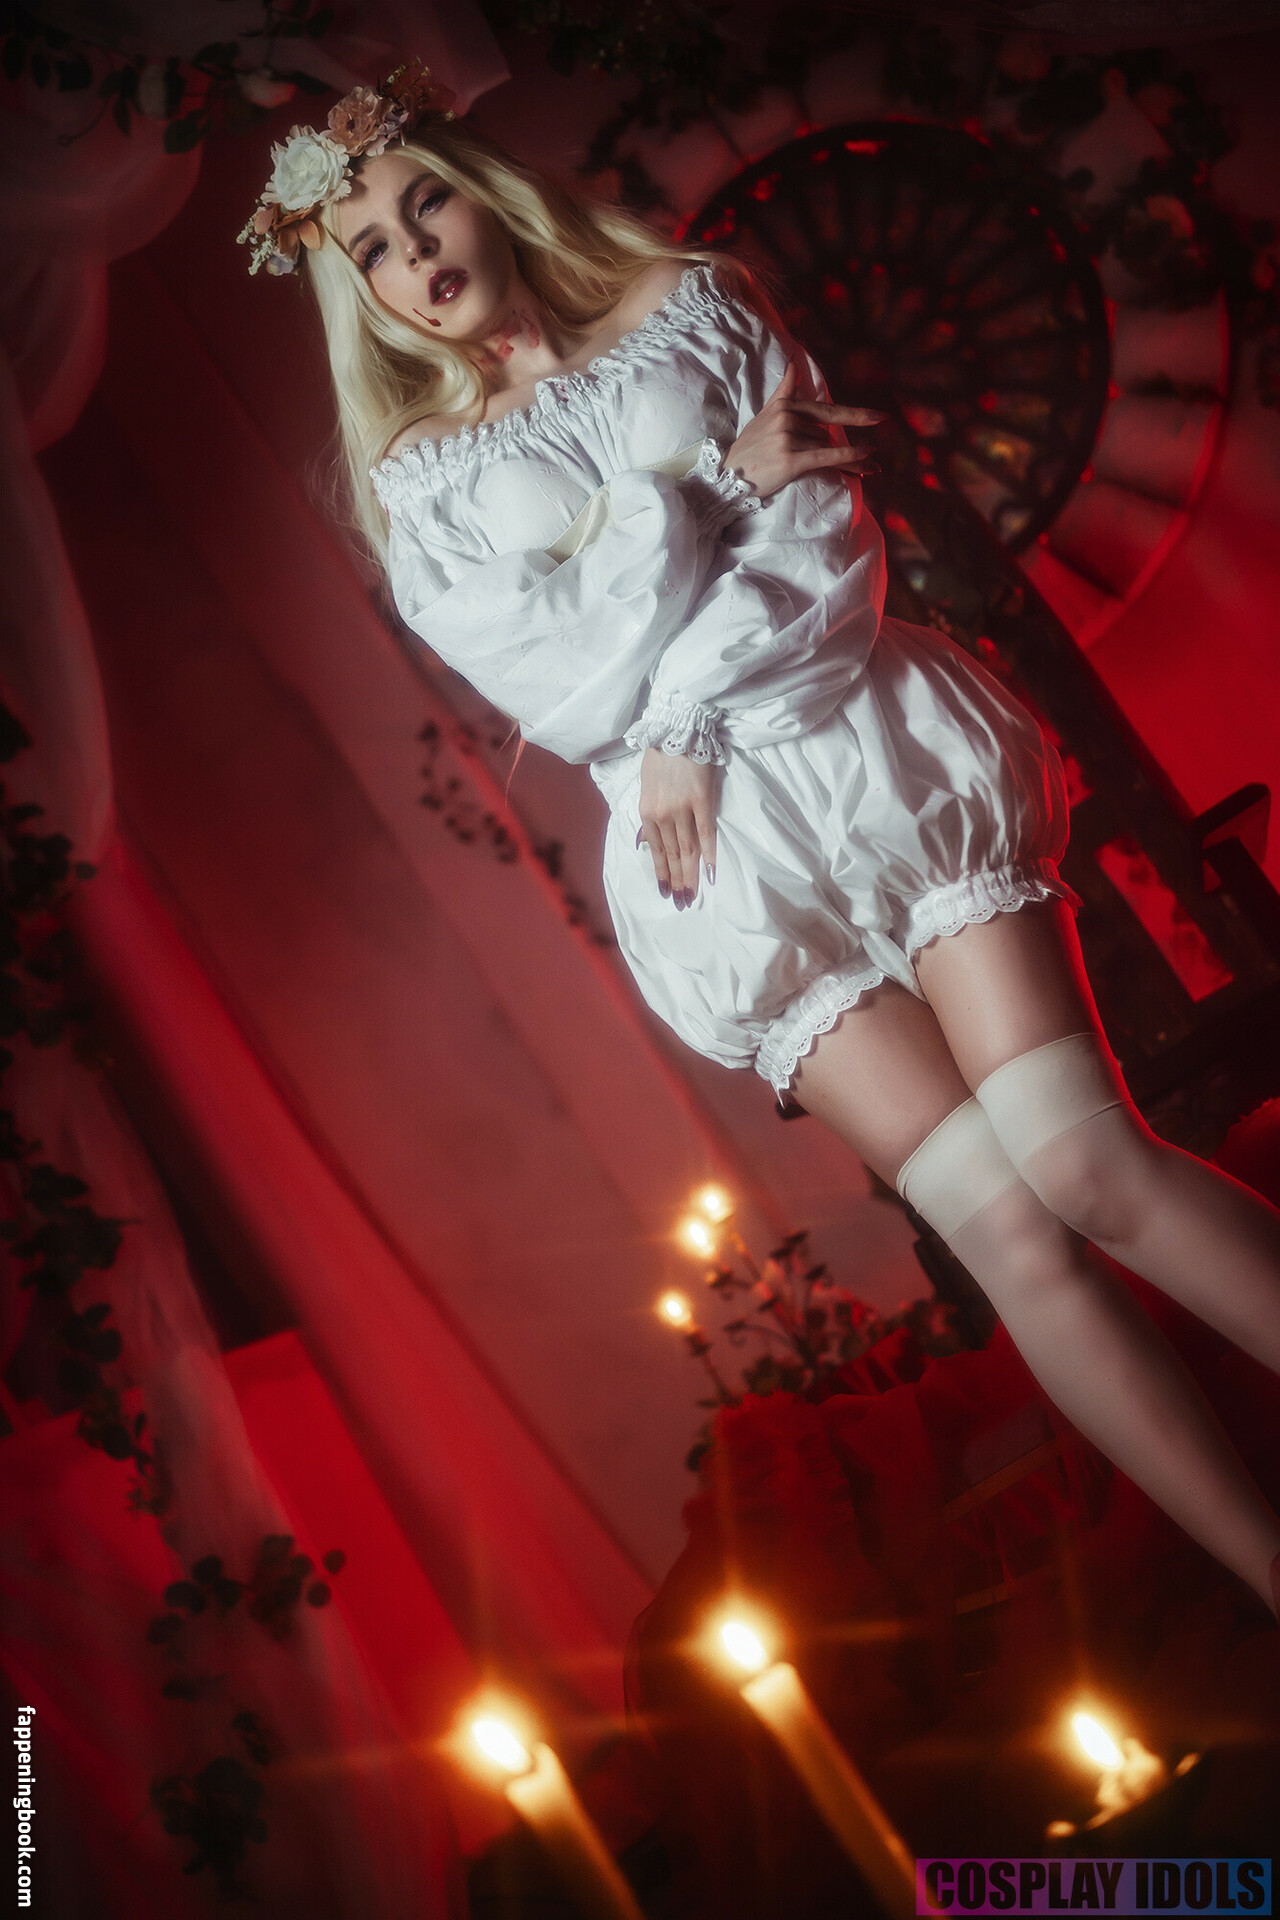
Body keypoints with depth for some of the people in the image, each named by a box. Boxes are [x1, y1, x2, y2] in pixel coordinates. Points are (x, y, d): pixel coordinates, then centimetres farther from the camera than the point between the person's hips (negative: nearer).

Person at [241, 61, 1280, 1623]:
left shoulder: (692, 301, 14)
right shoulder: (416, 482, 12)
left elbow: (833, 544, 3)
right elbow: (563, 702, -2)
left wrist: (687, 727, -10)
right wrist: (715, 478, -4)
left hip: (874, 745, 1)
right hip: (718, 855, 0)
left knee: (1083, 1160, -14)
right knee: (1001, 1221, -8)